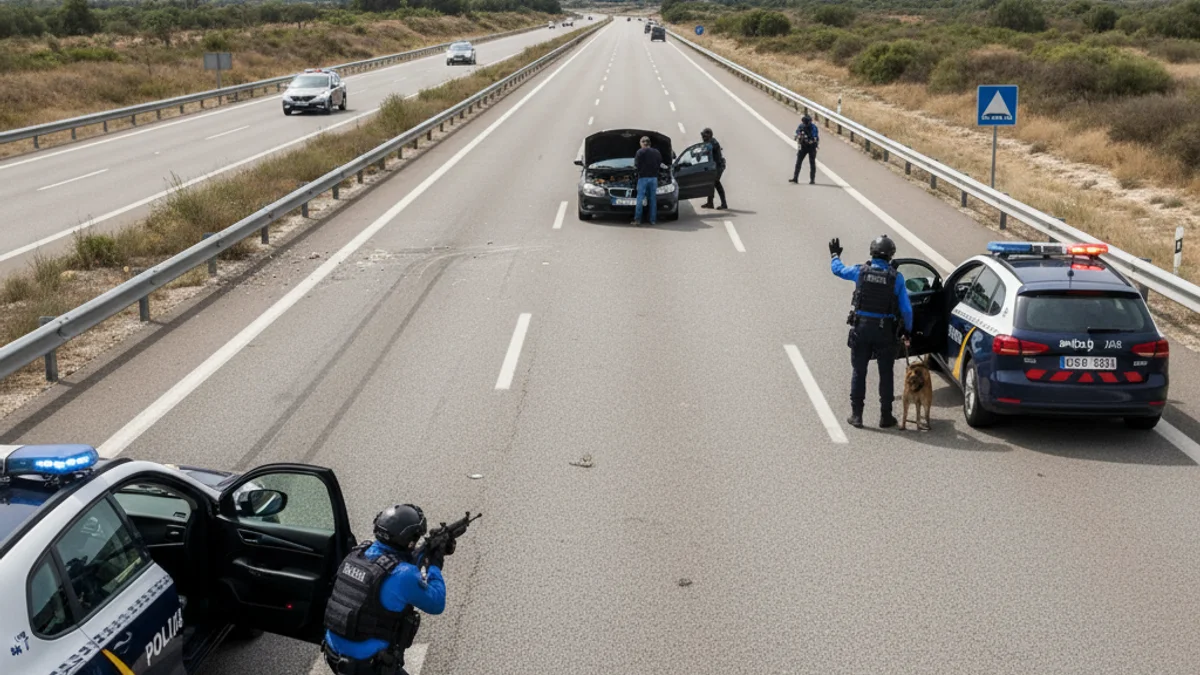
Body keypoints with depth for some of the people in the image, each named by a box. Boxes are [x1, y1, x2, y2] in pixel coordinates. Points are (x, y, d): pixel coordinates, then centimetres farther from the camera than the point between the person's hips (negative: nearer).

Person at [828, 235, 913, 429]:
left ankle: (856, 415, 10)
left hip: (861, 327, 1)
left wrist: (835, 255, 36)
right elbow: (906, 309, -4)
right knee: (886, 373, 9)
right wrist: (907, 330, 10)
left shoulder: (860, 271, -5)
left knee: (858, 372, 9)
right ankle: (885, 416, 13)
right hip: (885, 330, -1)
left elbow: (838, 269, 16)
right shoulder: (896, 277, -7)